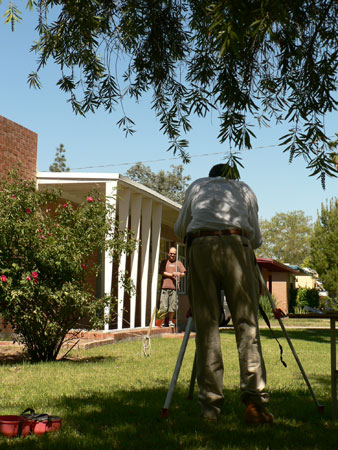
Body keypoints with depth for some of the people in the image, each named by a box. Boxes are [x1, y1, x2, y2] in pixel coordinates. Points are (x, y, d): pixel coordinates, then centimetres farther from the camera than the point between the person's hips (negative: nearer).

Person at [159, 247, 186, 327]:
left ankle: (170, 321, 11)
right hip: (165, 287, -1)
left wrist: (179, 274, -13)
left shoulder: (178, 263, 18)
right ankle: (163, 322, 2)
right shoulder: (164, 262, 15)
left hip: (174, 287, 1)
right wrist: (171, 274, -9)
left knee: (172, 305, -1)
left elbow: (183, 273, 9)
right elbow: (162, 272, 2)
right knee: (163, 306, -6)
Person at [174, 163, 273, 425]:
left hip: (200, 247, 1)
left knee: (206, 325, 2)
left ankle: (210, 405, -1)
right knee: (247, 323, -1)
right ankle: (254, 398, -14)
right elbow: (257, 239, 25)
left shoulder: (197, 186, 30)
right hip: (237, 245, -1)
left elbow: (180, 229, 33)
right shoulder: (245, 189, 28)